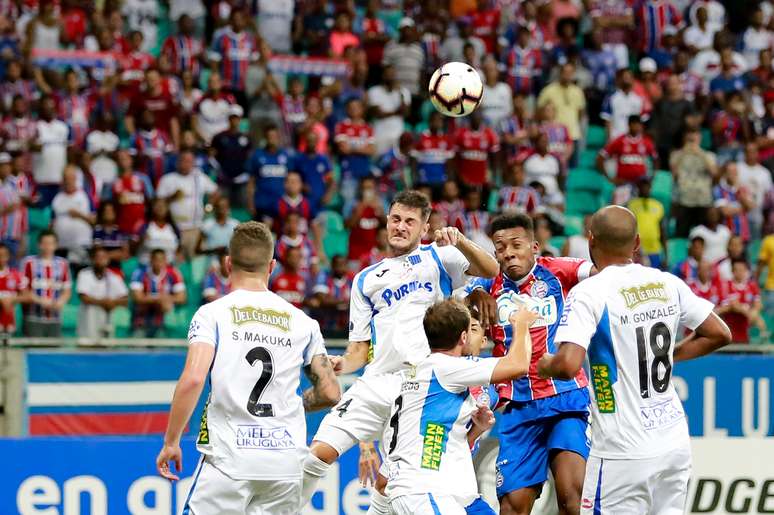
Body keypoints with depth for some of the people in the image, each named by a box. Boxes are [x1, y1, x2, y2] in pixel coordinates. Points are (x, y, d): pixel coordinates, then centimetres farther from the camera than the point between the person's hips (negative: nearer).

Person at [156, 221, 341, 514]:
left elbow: (192, 380, -14)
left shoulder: (212, 314, -2)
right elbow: (330, 393, 11)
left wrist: (171, 441, -5)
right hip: (286, 463, 4)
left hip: (228, 458, -3)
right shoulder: (302, 322, 9)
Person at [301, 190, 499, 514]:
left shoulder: (437, 257, 12)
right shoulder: (366, 280, 20)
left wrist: (459, 241, -22)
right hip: (377, 383, 3)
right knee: (321, 451, -11)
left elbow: (490, 271, -6)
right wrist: (343, 364, -4)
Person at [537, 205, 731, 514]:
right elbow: (719, 334, 14)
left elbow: (569, 365, -23)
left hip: (624, 453, -6)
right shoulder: (668, 284, 5)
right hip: (675, 442, 6)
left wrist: (545, 366, -1)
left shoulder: (588, 293, -13)